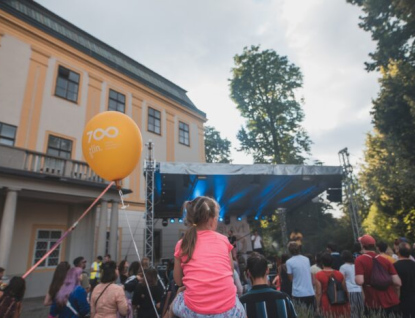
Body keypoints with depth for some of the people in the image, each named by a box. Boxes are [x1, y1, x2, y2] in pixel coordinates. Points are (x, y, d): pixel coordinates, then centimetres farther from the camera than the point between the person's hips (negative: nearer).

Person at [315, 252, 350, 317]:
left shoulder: (319, 275, -9)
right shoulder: (339, 274, 4)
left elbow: (318, 293, -11)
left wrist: (318, 306, -3)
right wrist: (347, 303, 23)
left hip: (327, 304, -4)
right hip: (341, 304, 4)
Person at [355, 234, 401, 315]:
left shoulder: (360, 260, -10)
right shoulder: (385, 260, 4)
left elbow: (360, 281, -21)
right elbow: (398, 283, -2)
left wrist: (356, 278, 2)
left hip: (374, 305, -4)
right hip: (392, 303, 4)